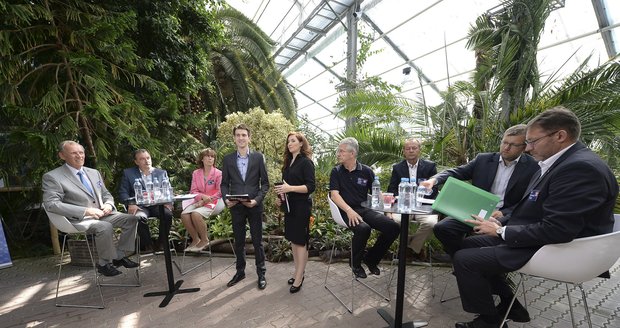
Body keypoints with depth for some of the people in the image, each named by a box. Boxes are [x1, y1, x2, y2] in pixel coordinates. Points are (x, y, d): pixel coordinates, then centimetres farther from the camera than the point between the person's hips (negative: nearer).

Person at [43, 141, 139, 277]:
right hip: (79, 219, -6)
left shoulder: (94, 172, 14)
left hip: (102, 214, 6)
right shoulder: (52, 177, -5)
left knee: (131, 219, -13)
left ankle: (120, 256, 0)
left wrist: (108, 204, -5)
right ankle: (104, 263, -10)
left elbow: (106, 194, 19)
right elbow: (51, 204, -16)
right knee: (105, 227, -34)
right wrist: (86, 211, -24)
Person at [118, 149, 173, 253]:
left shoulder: (162, 173, 18)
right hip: (140, 205, -1)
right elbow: (123, 192, 9)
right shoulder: (128, 173, 15)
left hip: (157, 205, 1)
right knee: (140, 217, -35)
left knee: (168, 213, -31)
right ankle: (147, 245, -12)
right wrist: (130, 204, -11)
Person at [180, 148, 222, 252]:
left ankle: (204, 240, -6)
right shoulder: (196, 173, 11)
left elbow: (219, 192, -7)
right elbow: (193, 191, 6)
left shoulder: (218, 173, -3)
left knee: (196, 214, -29)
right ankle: (195, 239, 0)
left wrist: (205, 201, -14)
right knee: (184, 214, -21)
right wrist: (202, 196, -16)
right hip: (198, 201, 5)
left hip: (212, 202, -5)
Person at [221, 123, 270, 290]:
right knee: (238, 242, 16)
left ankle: (261, 273, 27)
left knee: (257, 241, 9)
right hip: (236, 207, 2)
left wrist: (257, 200, -14)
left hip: (254, 206, -2)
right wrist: (226, 199, -10)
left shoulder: (258, 157, -2)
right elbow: (224, 183, 7)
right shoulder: (227, 159, 3)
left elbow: (265, 182, -2)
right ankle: (240, 271, 36)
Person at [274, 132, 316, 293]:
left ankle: (299, 278, 13)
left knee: (300, 241, 1)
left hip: (301, 206, -7)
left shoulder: (306, 162, -9)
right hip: (289, 205, 7)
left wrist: (291, 188, -27)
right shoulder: (288, 162, 11)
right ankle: (298, 272, 28)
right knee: (293, 239, 13)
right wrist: (280, 197, 4)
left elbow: (310, 187, -17)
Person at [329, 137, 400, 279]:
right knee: (363, 228, -33)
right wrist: (349, 210, -23)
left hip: (364, 209, 3)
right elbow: (334, 194, -8)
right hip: (346, 210, -3)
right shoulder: (336, 172, 3)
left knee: (393, 227, -15)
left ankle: (371, 258, 10)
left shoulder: (366, 171, 7)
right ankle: (356, 264, -2)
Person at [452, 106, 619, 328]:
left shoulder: (581, 167, -24)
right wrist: (501, 223, 3)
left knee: (464, 259, -16)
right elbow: (531, 209, 16)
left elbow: (556, 230, -29)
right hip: (537, 236, 10)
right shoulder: (557, 162, 8)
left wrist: (500, 232, -18)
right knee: (470, 243, 15)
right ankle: (507, 302, 23)